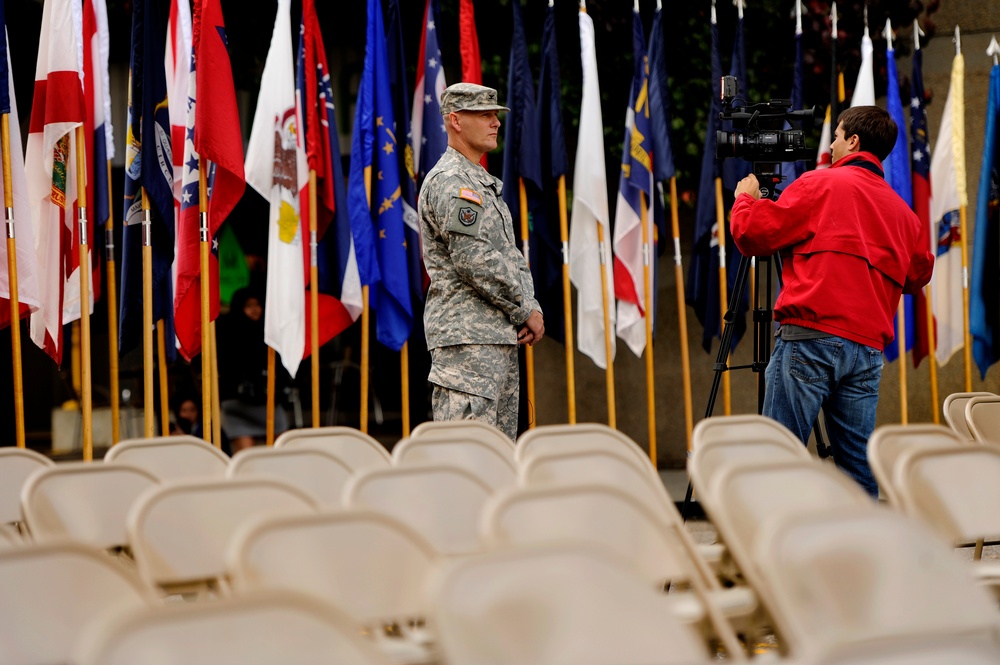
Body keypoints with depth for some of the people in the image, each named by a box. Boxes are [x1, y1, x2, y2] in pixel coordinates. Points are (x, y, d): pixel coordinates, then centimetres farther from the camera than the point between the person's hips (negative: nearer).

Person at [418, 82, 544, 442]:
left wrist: (532, 308, 4)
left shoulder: (485, 183, 21)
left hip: (501, 333, 10)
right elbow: (473, 258, -19)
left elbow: (511, 256, 21)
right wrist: (524, 311, -11)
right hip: (466, 335, -10)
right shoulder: (449, 182, -12)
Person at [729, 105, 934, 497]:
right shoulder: (903, 212, 17)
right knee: (857, 466, 7)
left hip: (811, 336, -5)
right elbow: (918, 275, 29)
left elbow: (753, 235, 1)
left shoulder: (821, 184, 2)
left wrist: (745, 198, 21)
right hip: (868, 347, 6)